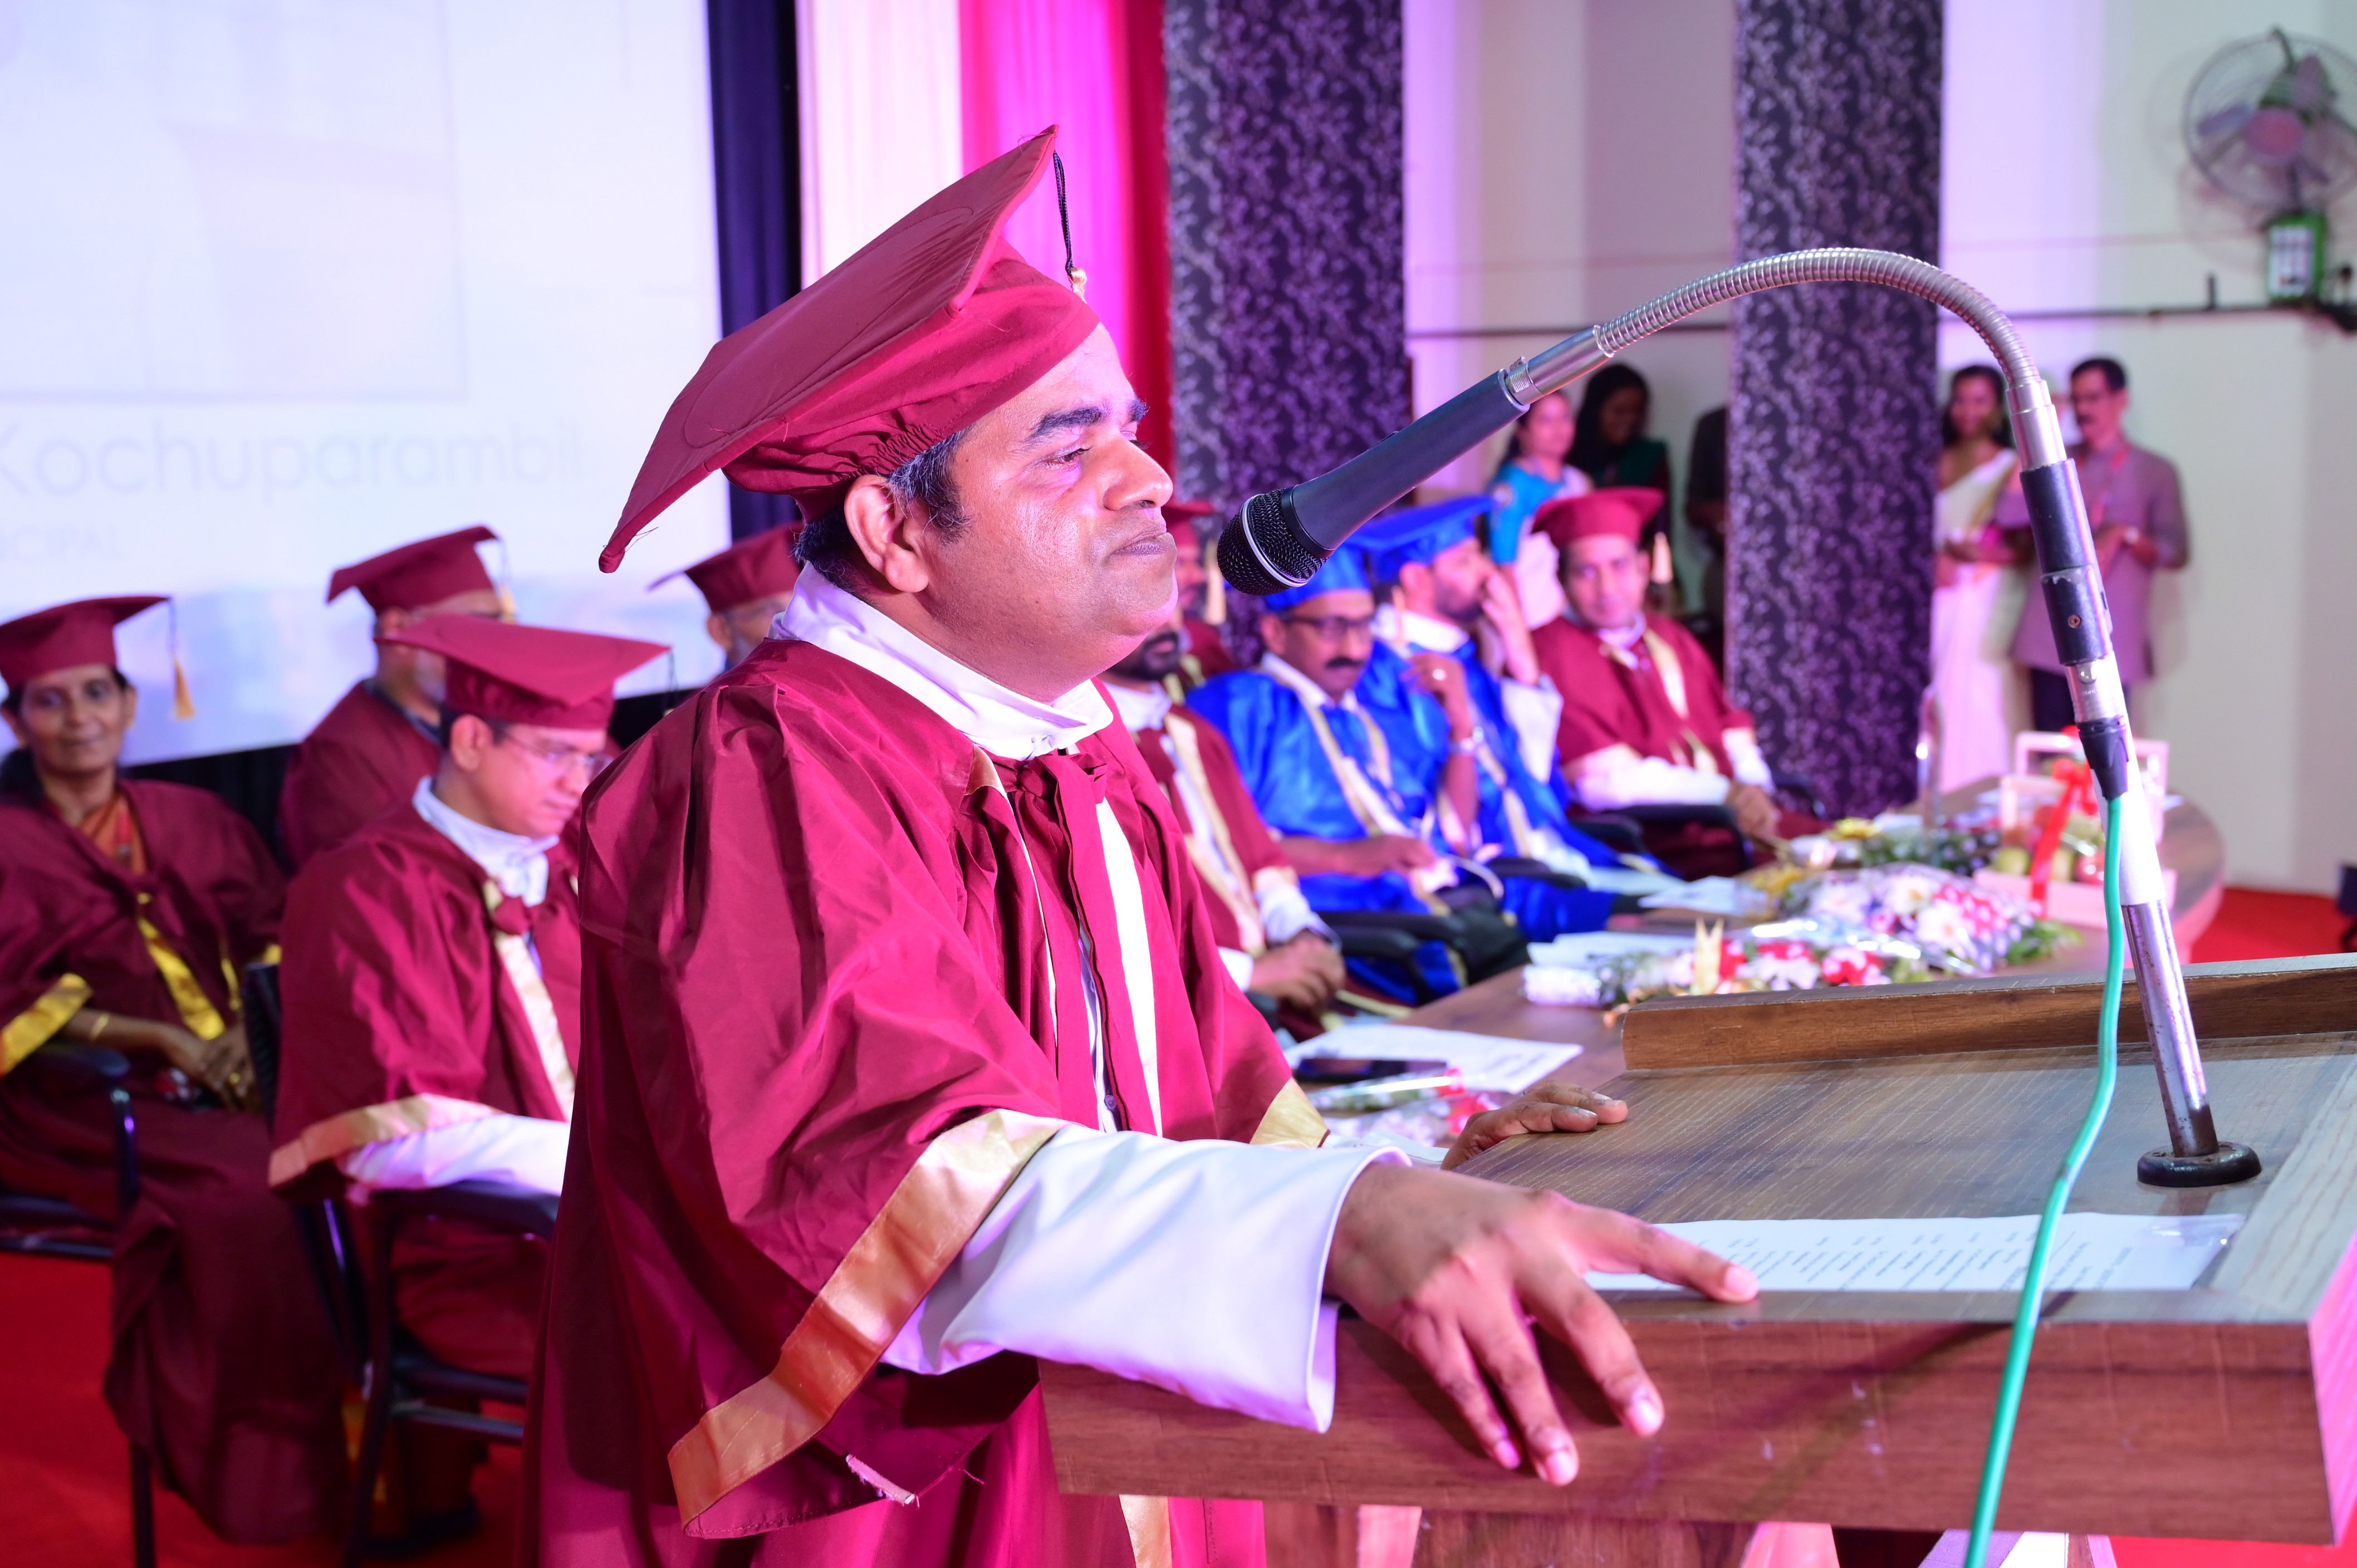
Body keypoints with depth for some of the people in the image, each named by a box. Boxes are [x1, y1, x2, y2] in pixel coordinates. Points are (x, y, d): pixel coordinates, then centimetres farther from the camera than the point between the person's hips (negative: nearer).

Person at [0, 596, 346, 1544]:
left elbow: (274, 938, 13)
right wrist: (160, 1040, -17)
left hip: (222, 1078, 4)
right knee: (239, 1189, -31)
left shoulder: (190, 822, 15)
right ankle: (260, 1470, -20)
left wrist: (253, 1024, -8)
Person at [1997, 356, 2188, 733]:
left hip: (2111, 645, -3)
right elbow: (2010, 517, 0)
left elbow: (2177, 553, 3)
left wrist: (2125, 535, -15)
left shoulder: (2154, 472, 7)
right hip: (2050, 638, 3)